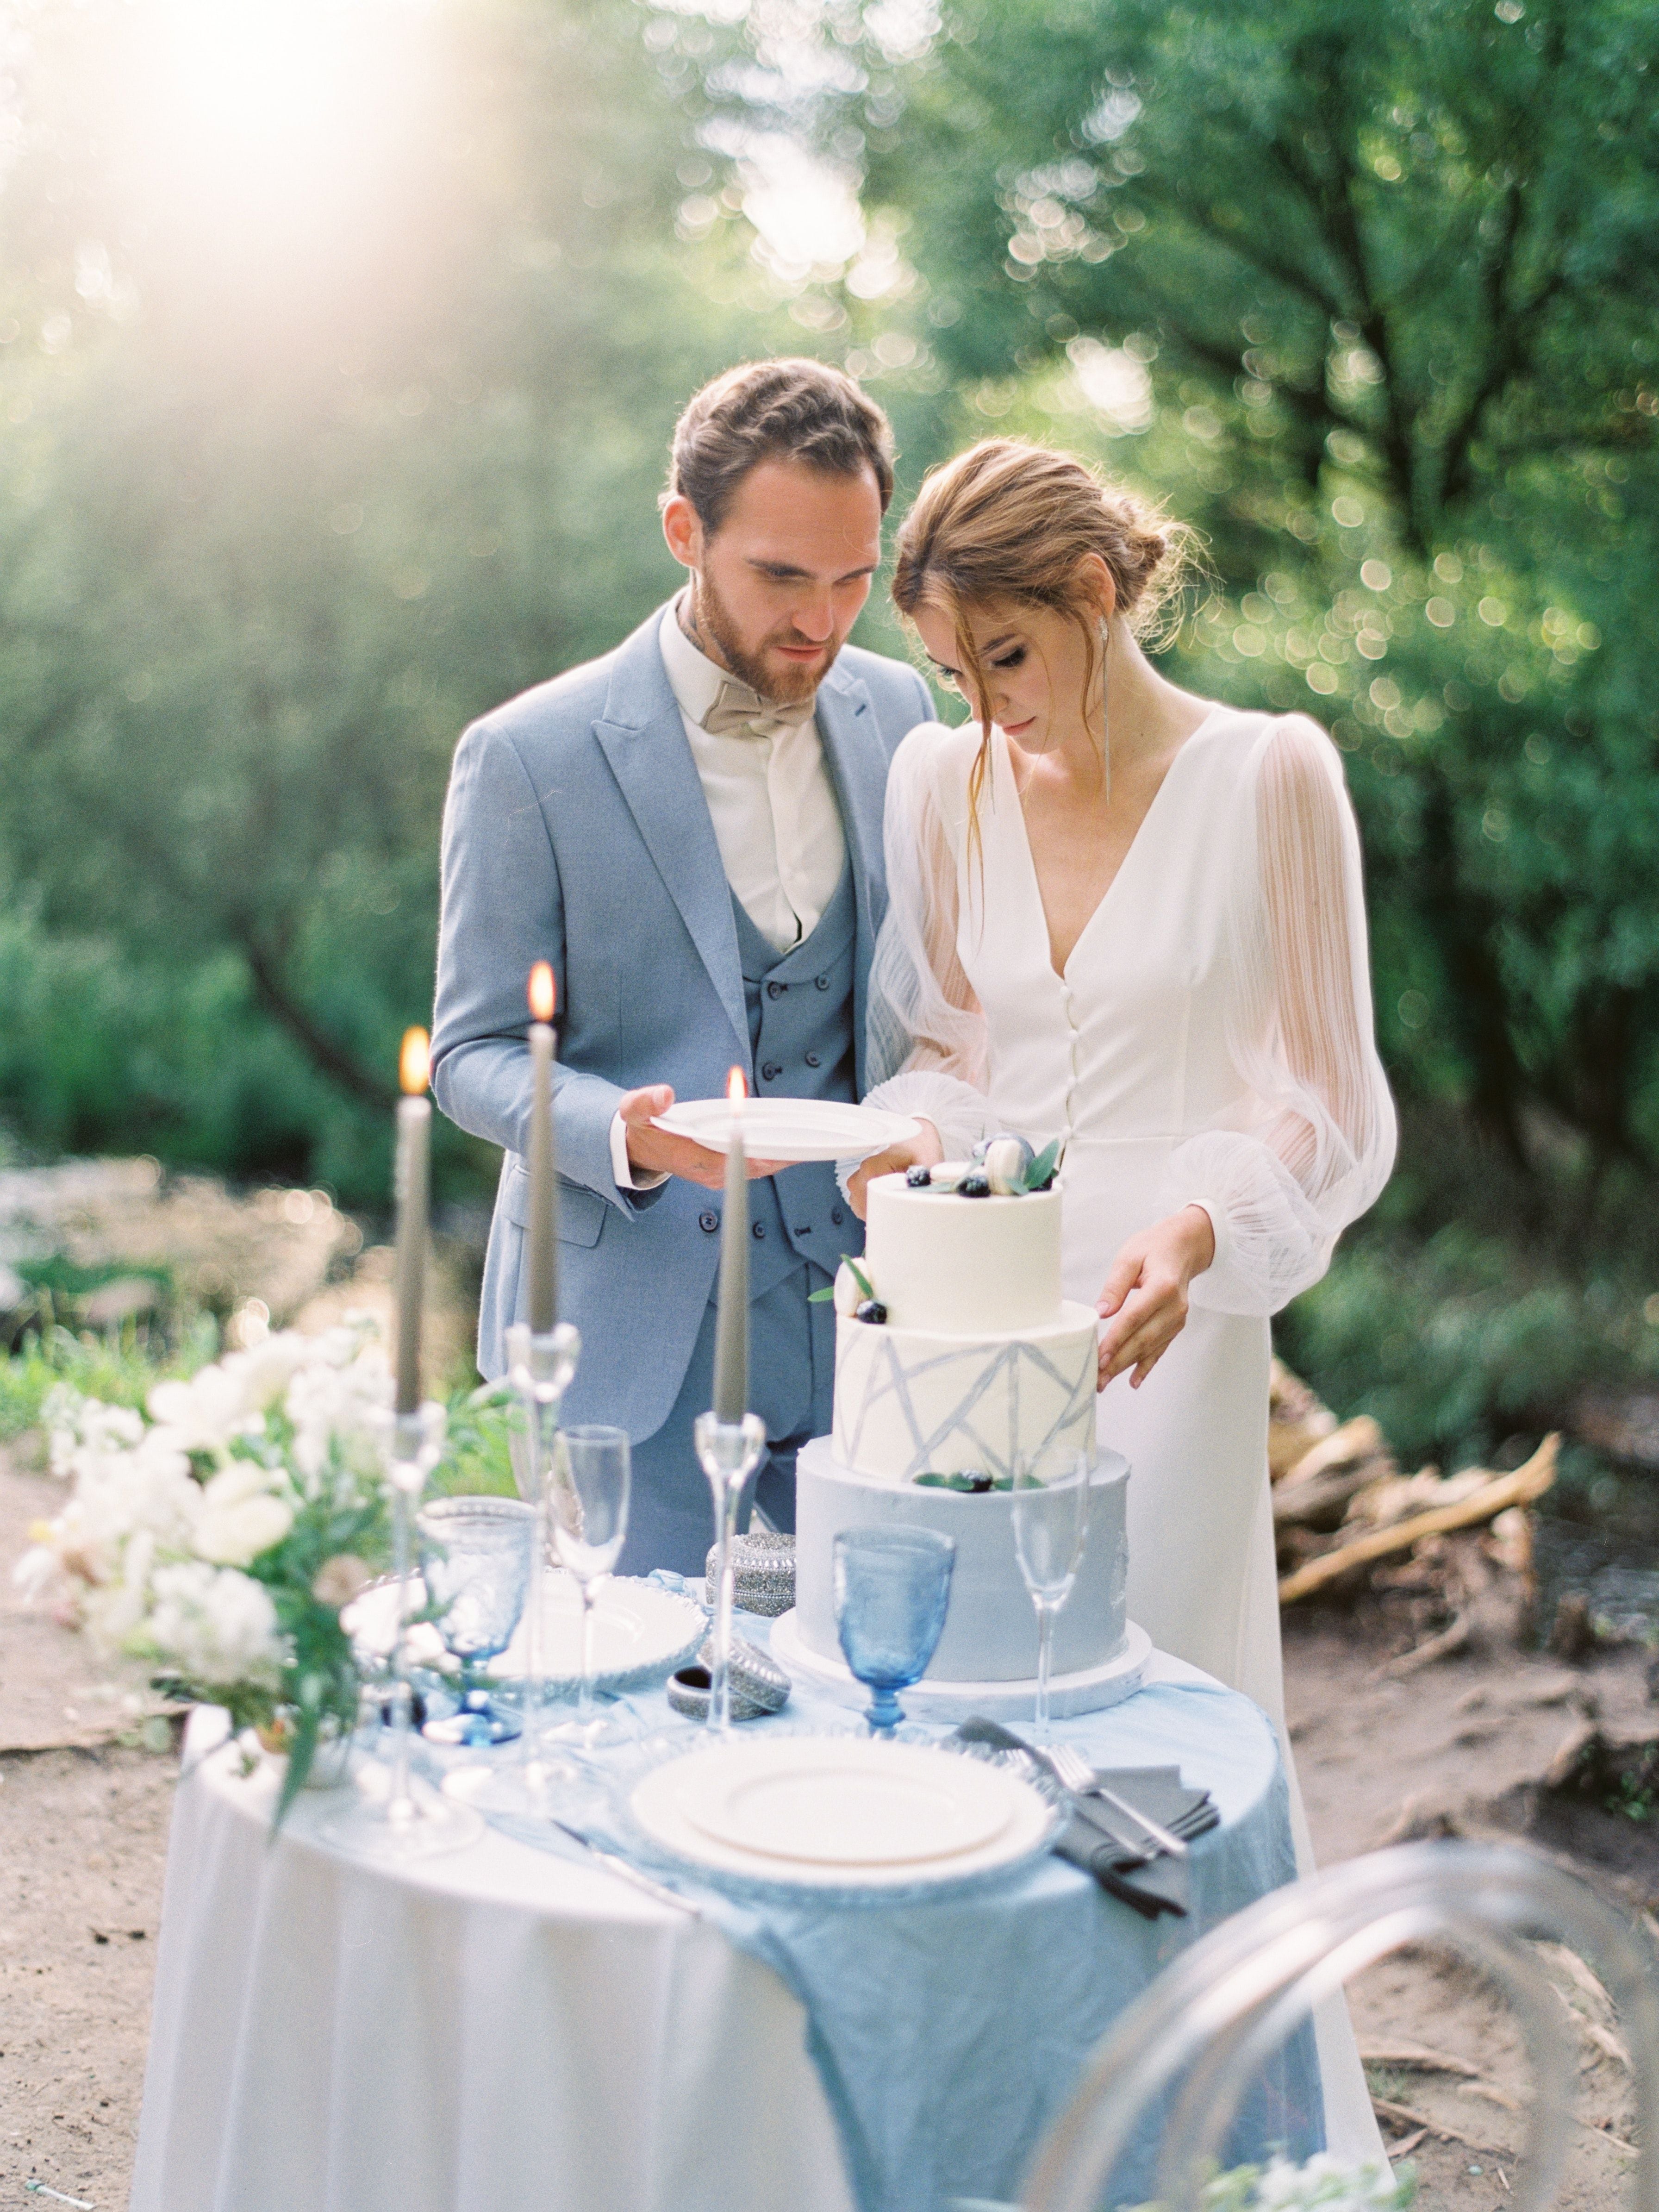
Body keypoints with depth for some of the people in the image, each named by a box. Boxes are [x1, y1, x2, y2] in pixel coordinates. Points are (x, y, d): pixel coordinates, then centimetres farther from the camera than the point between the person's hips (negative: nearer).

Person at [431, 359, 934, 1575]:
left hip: (853, 1324, 4)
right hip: (637, 1347, -4)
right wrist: (622, 1134, -25)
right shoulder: (528, 756, -11)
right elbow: (474, 1056, -6)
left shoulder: (896, 710, 4)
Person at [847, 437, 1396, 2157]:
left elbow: (1328, 1107, -4)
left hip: (1164, 1321, -3)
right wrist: (915, 1130, -7)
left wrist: (1200, 1233, -22)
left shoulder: (1268, 776, -7)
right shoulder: (939, 780, 5)